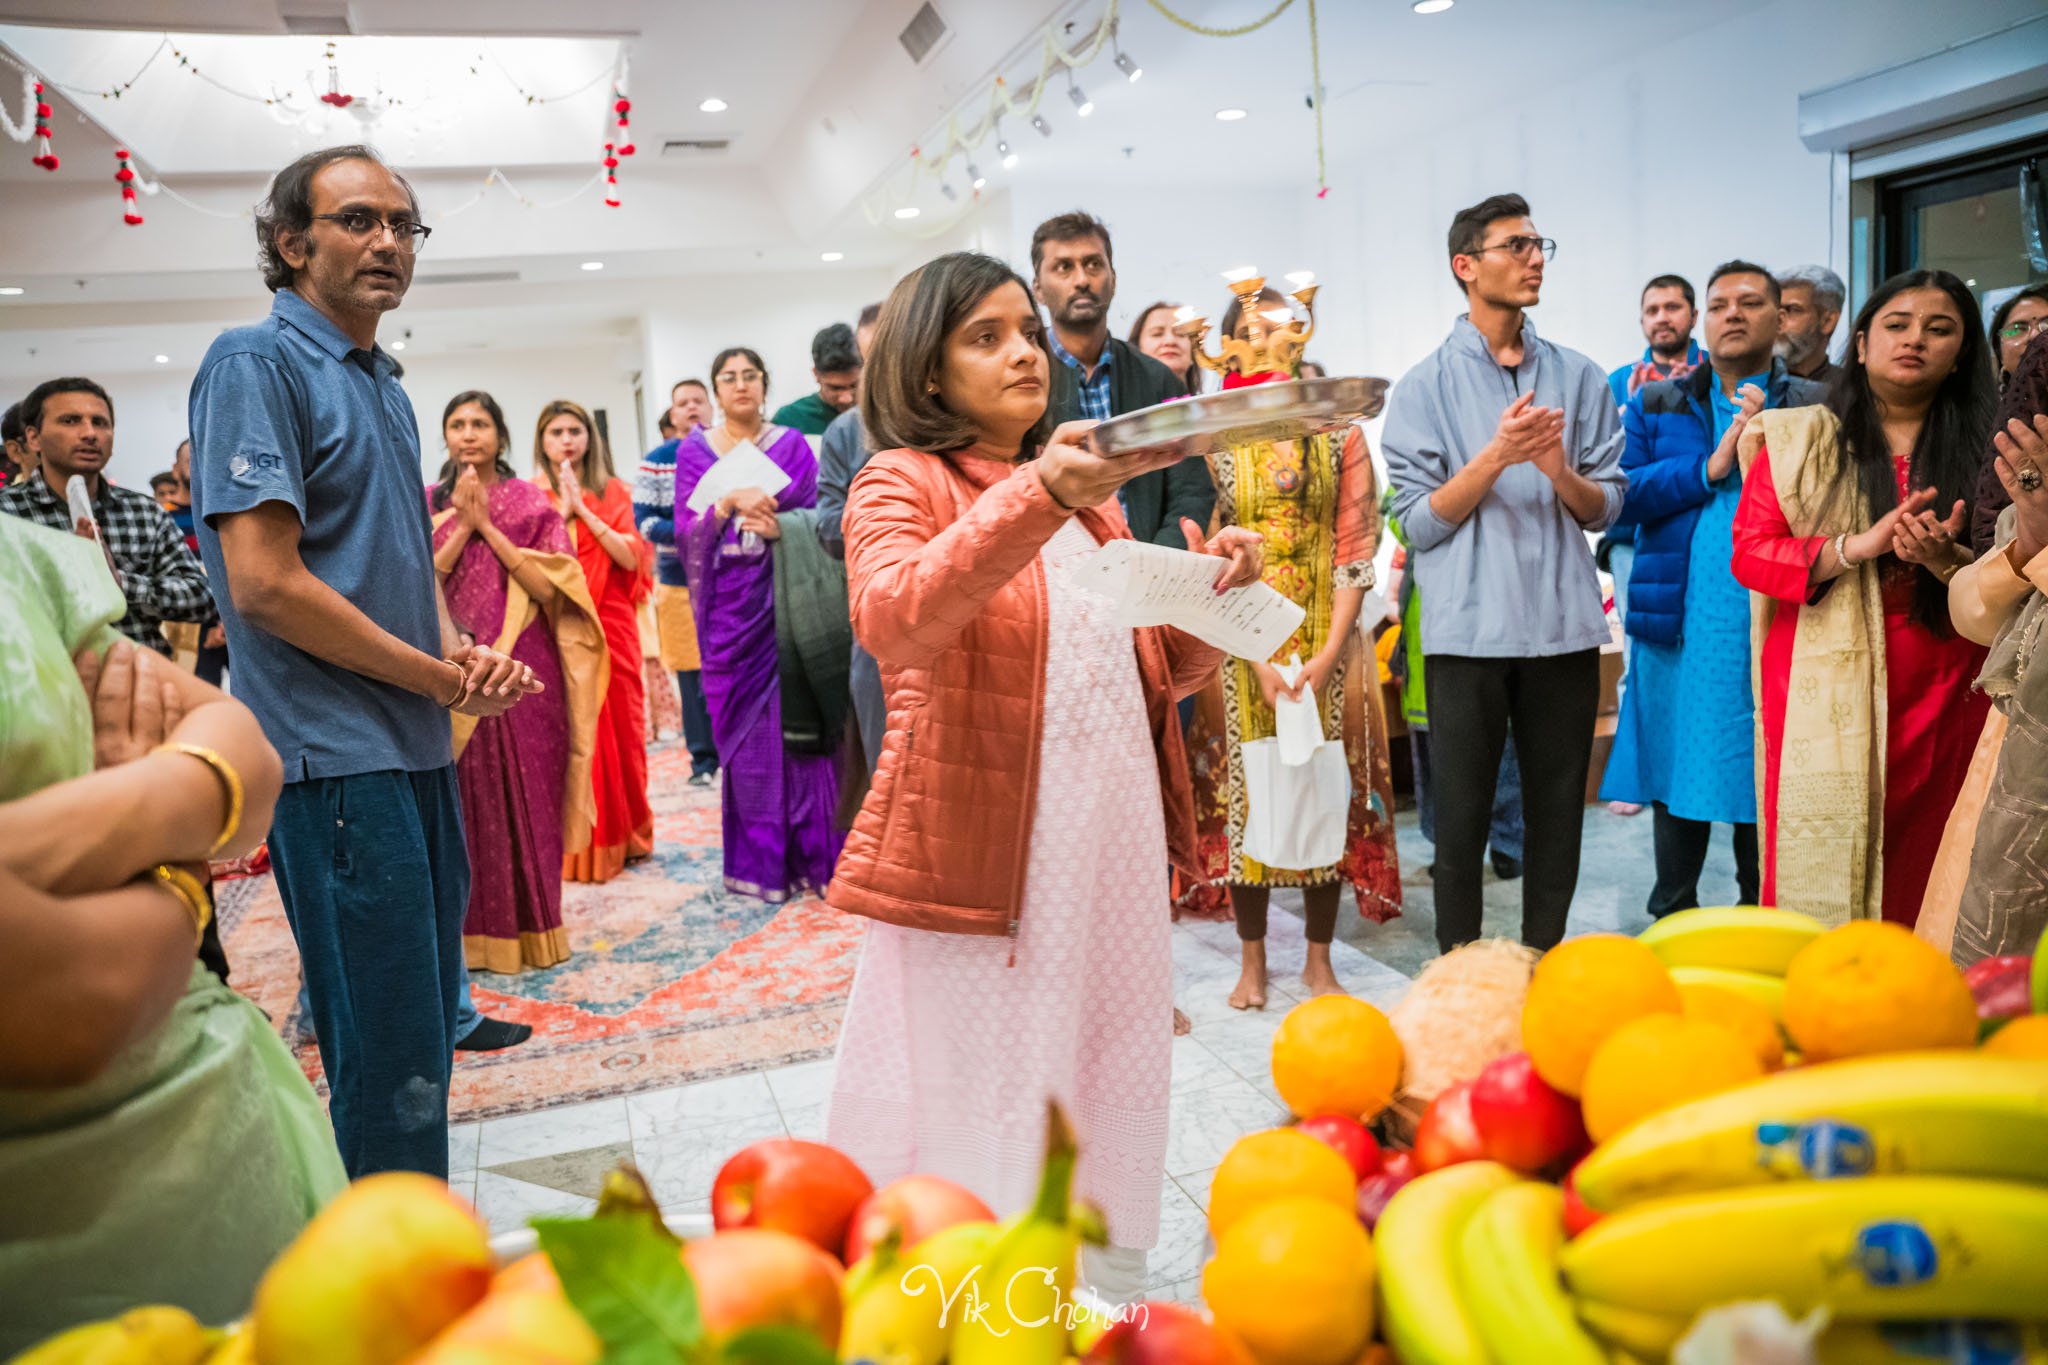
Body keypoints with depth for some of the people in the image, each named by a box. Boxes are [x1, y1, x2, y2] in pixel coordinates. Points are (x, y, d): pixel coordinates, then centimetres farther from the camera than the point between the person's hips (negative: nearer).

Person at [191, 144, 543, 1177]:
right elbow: (266, 585, -18)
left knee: (422, 1030, 17)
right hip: (337, 755, -9)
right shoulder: (256, 363, -9)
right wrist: (444, 678, -11)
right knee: (391, 1056, -3)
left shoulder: (383, 385, 17)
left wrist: (466, 653, 2)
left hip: (418, 748, 9)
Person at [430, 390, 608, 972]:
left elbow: (550, 585, -7)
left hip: (522, 667, -1)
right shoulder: (428, 505, 10)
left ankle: (529, 928, 12)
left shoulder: (530, 502, 4)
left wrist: (488, 526, -9)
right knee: (464, 799, 2)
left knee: (525, 795, 2)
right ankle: (473, 930, 12)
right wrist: (461, 525, -8)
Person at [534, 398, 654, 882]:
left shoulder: (614, 492, 10)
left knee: (618, 726, 3)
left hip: (611, 625, 1)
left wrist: (586, 513, -9)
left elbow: (632, 557, -2)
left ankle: (622, 834, 16)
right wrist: (561, 511, -9)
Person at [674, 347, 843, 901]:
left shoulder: (792, 445, 8)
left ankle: (812, 855, 3)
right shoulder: (694, 452, 10)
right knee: (745, 729, 1)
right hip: (730, 605, 1)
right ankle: (760, 860, 11)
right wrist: (730, 502, -16)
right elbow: (685, 530, 1)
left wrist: (778, 527, -16)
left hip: (785, 600, -1)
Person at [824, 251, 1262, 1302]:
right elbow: (890, 619, -25)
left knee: (1105, 1087, 15)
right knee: (979, 1110, 1)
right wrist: (1037, 498, -36)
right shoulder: (901, 485, -3)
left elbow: (1162, 672, 19)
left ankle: (1109, 1298, 33)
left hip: (1117, 840, 7)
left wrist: (1214, 593, -1)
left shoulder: (1090, 496, 18)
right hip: (979, 853, -6)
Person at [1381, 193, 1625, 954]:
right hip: (1469, 627, -3)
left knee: (1558, 812, 10)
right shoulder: (1426, 388, 1)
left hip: (1563, 625, 3)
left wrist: (1559, 471, -12)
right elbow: (1420, 521, -5)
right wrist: (1495, 457, -17)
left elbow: (1607, 506, 8)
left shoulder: (1578, 379, 11)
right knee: (1463, 814, 4)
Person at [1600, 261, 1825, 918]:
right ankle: (1672, 922, 23)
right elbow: (1619, 495, -2)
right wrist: (1709, 468, -11)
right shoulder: (1654, 404, 11)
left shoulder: (1816, 407, 8)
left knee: (1766, 783, 6)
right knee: (1677, 777, 9)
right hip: (1679, 626, 1)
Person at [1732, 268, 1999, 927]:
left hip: (1939, 697, 2)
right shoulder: (1796, 439, 7)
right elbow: (1749, 553, -1)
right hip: (1823, 692, -1)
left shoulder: (1985, 450, 10)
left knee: (1919, 867, 3)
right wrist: (1857, 547, -15)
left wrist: (1943, 557, -13)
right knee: (1819, 869, -4)